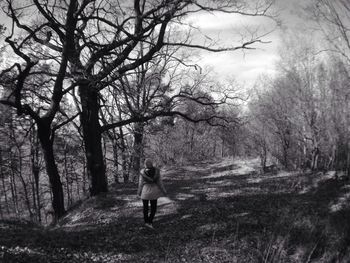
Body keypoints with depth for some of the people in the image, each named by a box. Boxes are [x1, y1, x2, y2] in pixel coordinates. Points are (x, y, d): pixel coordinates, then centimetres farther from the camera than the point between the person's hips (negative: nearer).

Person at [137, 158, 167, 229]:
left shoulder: (142, 172, -15)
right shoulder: (156, 171, -11)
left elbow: (141, 183, -7)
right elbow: (159, 181, -6)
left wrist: (139, 192, 8)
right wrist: (163, 191, 5)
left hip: (145, 191, -1)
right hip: (153, 192, 1)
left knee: (145, 207, 17)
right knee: (154, 207, 16)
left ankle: (146, 222, 28)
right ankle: (150, 221, 5)